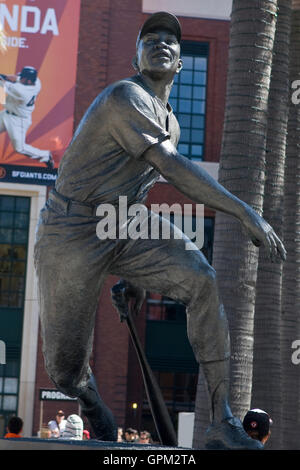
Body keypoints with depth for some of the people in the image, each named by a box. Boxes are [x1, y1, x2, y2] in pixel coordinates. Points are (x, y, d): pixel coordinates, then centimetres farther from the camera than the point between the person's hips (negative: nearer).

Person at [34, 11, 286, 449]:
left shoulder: (170, 123, 15)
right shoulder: (125, 97, -15)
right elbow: (175, 168, -25)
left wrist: (135, 274, 24)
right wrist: (246, 213, -29)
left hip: (126, 224, 7)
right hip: (72, 231, -7)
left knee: (202, 281, -21)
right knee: (65, 367, -5)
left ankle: (222, 421, -20)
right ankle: (87, 393, 35)